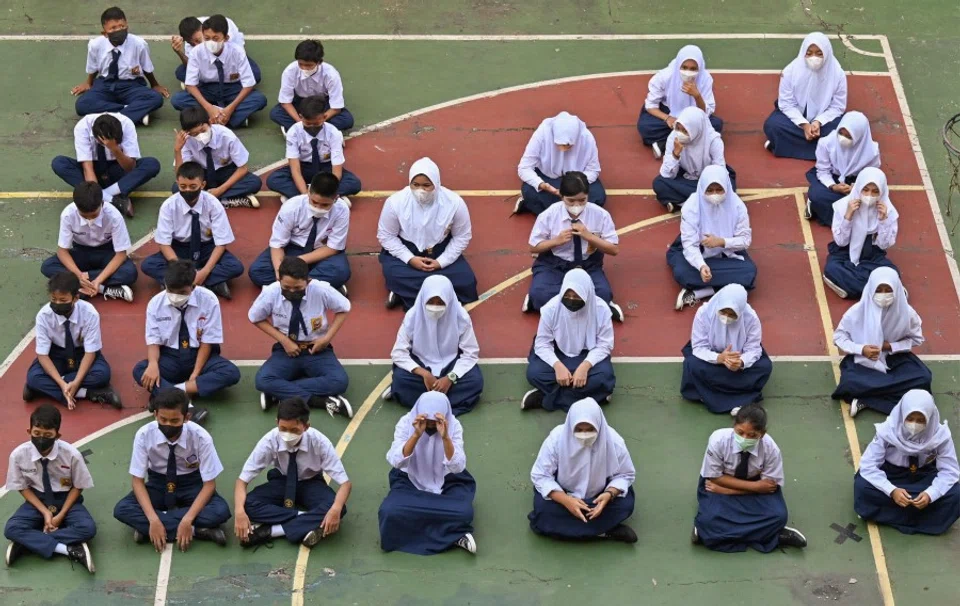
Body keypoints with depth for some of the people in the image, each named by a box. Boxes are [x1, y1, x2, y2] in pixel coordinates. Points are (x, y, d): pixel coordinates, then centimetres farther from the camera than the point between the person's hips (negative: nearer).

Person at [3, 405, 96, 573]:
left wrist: (60, 515, -16)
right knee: (11, 529, -27)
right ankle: (69, 550, -30)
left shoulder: (71, 454, -22)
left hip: (66, 500, -1)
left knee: (88, 528, -29)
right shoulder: (19, 455, -19)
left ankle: (29, 543, -23)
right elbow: (23, 488, -5)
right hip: (37, 500, 1)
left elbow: (78, 487, -7)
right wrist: (45, 512, -16)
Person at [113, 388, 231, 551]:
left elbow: (209, 484, -19)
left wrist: (188, 520, -32)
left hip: (191, 485, -1)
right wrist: (153, 520, -31)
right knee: (122, 510, -28)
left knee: (221, 511, -32)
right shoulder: (144, 435, -22)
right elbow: (137, 480, -17)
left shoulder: (201, 438, -24)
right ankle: (197, 531, -27)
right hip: (158, 484, 1)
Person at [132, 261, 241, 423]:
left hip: (200, 355, -1)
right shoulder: (156, 303, -8)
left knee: (231, 373, -30)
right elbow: (153, 340, -6)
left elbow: (207, 341, -11)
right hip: (170, 357, 1)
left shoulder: (208, 300, -14)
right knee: (140, 371, -29)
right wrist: (153, 364, -28)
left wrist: (195, 374, -20)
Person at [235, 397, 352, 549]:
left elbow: (345, 482, -25)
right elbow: (242, 480, -21)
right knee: (249, 504, -30)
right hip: (282, 482, 1)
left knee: (337, 509, -33)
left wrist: (335, 509, -47)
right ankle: (308, 523, -26)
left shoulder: (319, 442, -28)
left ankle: (271, 531, -32)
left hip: (311, 484, -1)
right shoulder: (270, 441, -26)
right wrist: (240, 512, -41)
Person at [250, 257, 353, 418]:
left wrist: (327, 337, -11)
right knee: (263, 381, -31)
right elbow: (256, 318, 1)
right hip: (286, 350, 0)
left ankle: (280, 393, -23)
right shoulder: (270, 293, -17)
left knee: (339, 382, -30)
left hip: (317, 350, 0)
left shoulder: (321, 290, -18)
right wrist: (284, 340, -11)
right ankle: (322, 401, -30)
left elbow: (343, 309, 1)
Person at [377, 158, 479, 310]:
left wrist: (441, 262, -17)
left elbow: (462, 236, -6)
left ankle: (407, 292, -19)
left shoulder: (454, 203, -19)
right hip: (405, 251, -2)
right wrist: (410, 259, -21)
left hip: (441, 252, 2)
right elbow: (386, 236, -10)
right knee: (394, 275, -33)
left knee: (465, 281, -22)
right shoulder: (396, 202, -20)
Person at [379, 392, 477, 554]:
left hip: (447, 482, -1)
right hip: (410, 480, 1)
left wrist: (445, 437, -37)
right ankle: (453, 535, -20)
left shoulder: (453, 425, -13)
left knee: (463, 511, -34)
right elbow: (395, 462, -26)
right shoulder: (406, 422, -15)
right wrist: (416, 435, -37)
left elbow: (458, 467, -24)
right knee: (390, 512, -32)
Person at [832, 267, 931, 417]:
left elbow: (916, 339, 1)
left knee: (923, 378, -27)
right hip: (862, 360, -3)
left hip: (894, 359, 3)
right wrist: (861, 349, -24)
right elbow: (839, 337, -6)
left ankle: (865, 400, -23)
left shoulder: (906, 312, -14)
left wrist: (891, 346, -16)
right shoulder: (857, 311, -17)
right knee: (850, 383, -36)